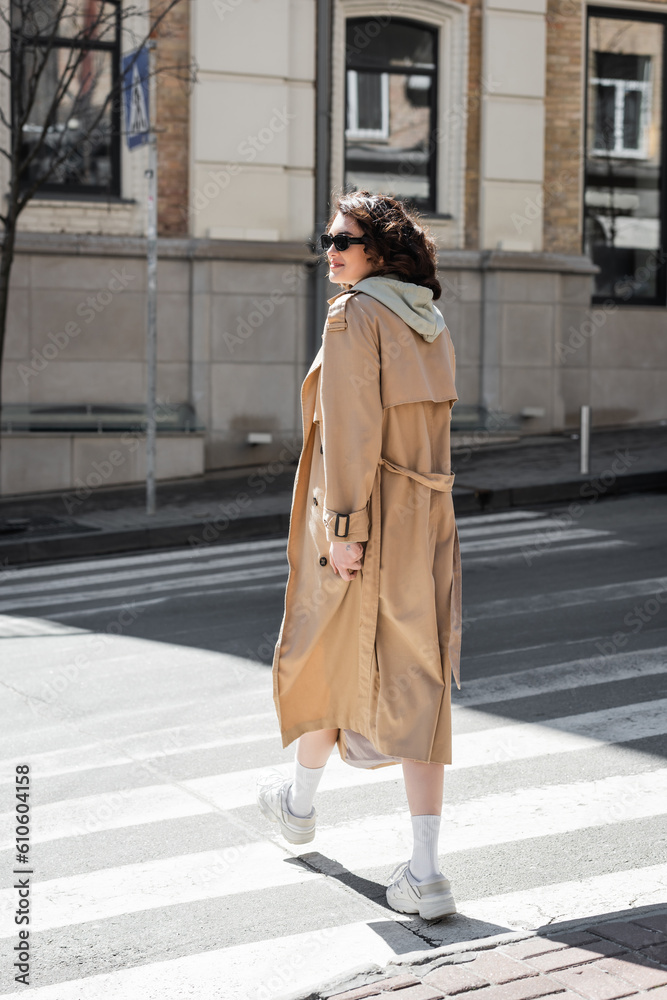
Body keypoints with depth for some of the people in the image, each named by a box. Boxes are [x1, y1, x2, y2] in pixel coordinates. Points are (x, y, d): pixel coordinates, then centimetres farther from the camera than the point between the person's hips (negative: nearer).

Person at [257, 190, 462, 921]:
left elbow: (351, 424, -19)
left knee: (328, 658, 16)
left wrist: (343, 527, -19)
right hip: (425, 519, 6)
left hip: (360, 520, -6)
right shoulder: (430, 325, 12)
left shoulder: (355, 316, -12)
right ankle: (424, 873, -2)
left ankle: (300, 802, 41)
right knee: (415, 683, 2)